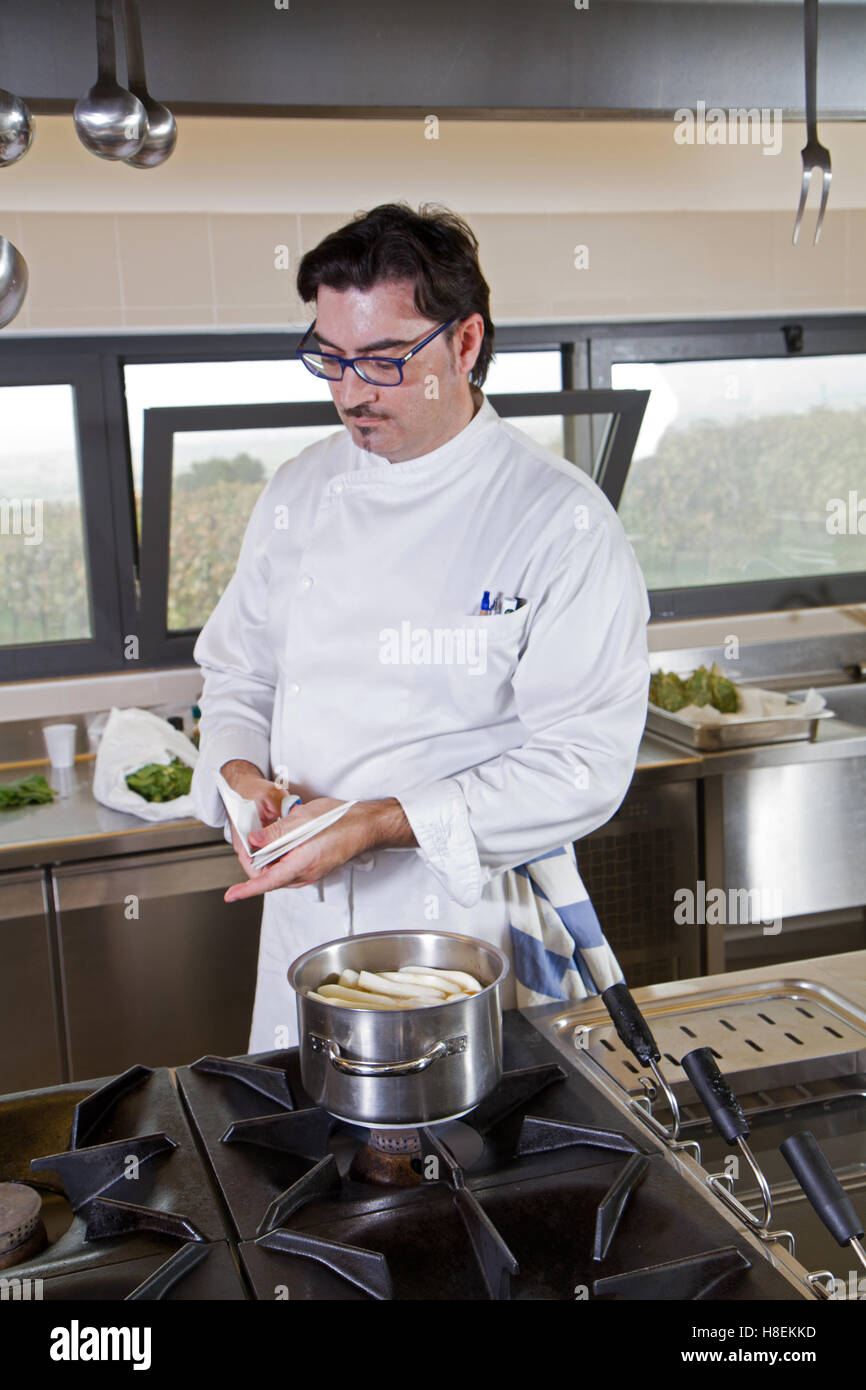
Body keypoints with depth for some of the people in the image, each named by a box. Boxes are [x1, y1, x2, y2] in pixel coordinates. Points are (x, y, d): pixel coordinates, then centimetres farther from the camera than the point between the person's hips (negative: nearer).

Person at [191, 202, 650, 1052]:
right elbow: (236, 672, 13)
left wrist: (377, 824, -24)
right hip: (303, 920, 5)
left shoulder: (561, 520, -14)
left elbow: (583, 766, -18)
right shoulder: (298, 493, 3)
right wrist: (241, 774, -9)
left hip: (470, 924, -4)